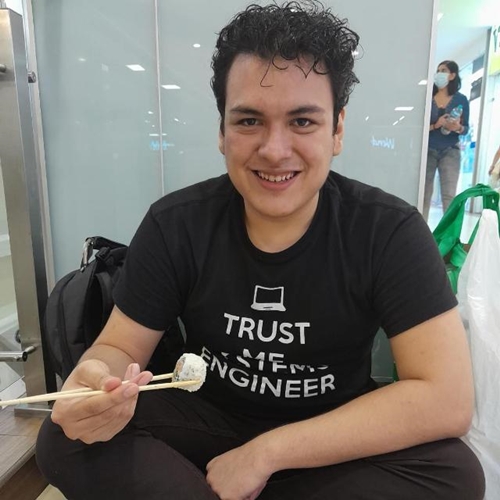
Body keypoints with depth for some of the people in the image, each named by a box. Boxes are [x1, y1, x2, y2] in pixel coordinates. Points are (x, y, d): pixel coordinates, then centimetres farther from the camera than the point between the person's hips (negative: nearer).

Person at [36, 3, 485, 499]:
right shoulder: (173, 225, -13)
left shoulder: (390, 232, -18)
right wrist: (92, 382, -33)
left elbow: (447, 399, -22)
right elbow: (121, 347, -7)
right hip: (207, 421, 1)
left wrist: (266, 453, -24)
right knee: (65, 439, -19)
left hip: (336, 444, 1)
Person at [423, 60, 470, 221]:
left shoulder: (461, 99, 7)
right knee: (424, 194, 0)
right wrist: (435, 126, -17)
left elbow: (466, 128, 7)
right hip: (427, 151, 0)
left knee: (449, 196, -5)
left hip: (450, 152, 0)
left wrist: (458, 128, -15)